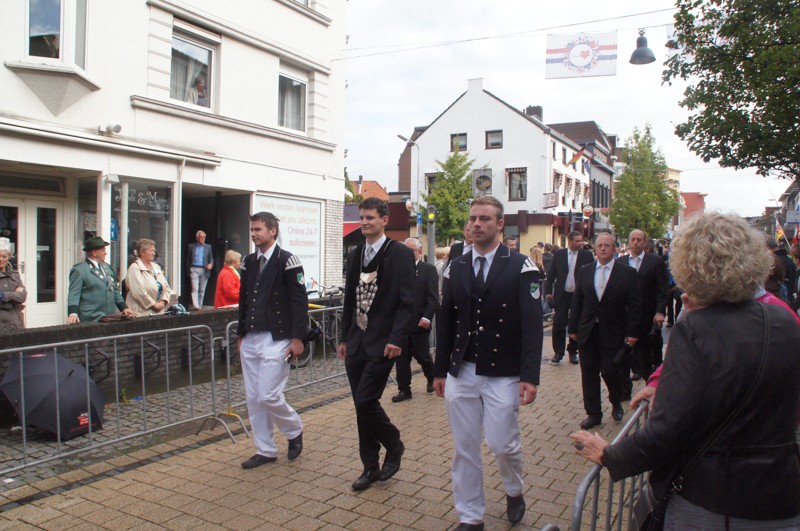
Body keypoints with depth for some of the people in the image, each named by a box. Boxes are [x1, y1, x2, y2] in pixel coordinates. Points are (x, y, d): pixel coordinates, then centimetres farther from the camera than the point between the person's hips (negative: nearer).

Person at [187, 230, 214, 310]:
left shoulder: (208, 247, 11)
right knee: (195, 289, -12)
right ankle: (195, 306, -19)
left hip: (204, 270, 2)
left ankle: (200, 306, 13)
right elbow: (188, 259, 12)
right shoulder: (191, 246, 9)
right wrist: (188, 270, 7)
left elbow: (211, 258, 11)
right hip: (194, 269, -1)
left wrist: (211, 264, -11)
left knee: (202, 290, 5)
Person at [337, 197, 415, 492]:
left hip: (382, 343, -6)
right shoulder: (355, 255, 12)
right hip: (356, 342, 6)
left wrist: (396, 339, -18)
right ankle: (370, 467, 23)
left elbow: (407, 302, -11)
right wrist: (345, 338, 15)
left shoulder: (401, 254, -7)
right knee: (362, 405, 9)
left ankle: (393, 446, 17)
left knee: (366, 401, -10)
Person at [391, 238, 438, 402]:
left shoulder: (428, 270, -3)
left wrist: (427, 317, -19)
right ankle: (404, 390, 14)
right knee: (402, 357, 5)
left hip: (419, 323, -4)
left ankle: (432, 379, 34)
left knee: (422, 356, 7)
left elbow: (433, 298, -9)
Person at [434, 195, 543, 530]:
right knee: (464, 449, 9)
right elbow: (445, 323, 10)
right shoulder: (456, 268, 7)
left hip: (502, 376, -3)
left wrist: (530, 376, -15)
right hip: (460, 373, 4)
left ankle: (514, 492, 35)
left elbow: (532, 325, -9)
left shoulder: (521, 267, -5)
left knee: (503, 445, 2)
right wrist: (440, 370, 10)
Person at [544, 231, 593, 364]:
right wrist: (548, 291, -1)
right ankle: (558, 352, 10)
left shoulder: (587, 255, 1)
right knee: (559, 323, -1)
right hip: (562, 295, 0)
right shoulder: (559, 254, 3)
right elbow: (551, 273, 5)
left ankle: (573, 352, 20)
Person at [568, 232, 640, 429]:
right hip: (587, 332, 3)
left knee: (610, 371, -2)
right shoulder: (584, 271, 6)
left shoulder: (627, 272, -3)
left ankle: (616, 403, 28)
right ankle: (593, 413, 19)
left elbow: (634, 305, -4)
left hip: (612, 332, -3)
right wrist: (573, 328, 5)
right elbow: (577, 301, 7)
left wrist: (632, 332, -9)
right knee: (589, 374, 6)